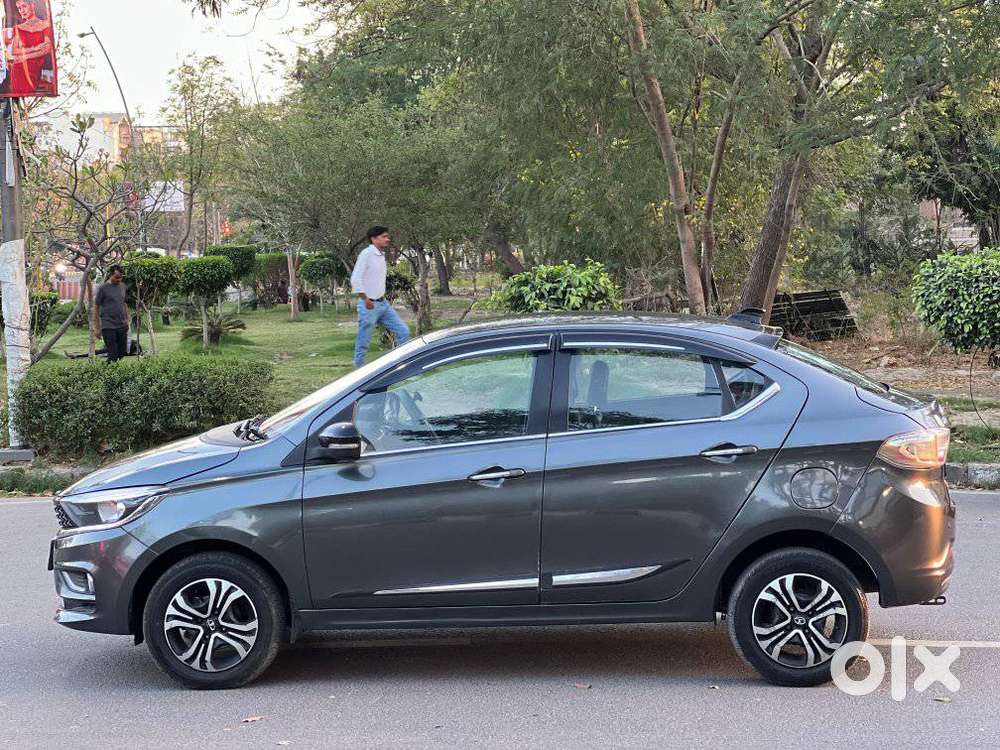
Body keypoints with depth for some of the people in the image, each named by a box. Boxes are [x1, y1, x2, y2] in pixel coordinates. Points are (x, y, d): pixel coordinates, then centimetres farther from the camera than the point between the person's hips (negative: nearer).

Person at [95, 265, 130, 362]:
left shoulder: (123, 287, 11)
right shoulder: (103, 288, -6)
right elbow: (96, 307, -3)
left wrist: (127, 320, 16)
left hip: (122, 325, 6)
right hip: (108, 326, -6)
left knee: (123, 353, 5)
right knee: (113, 356, -10)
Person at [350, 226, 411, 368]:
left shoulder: (381, 255, 12)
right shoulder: (367, 253, -13)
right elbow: (355, 279, -19)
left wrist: (382, 297, 18)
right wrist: (366, 299, -18)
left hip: (383, 304, 8)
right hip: (369, 306, -8)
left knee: (403, 332, 2)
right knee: (363, 343, 0)